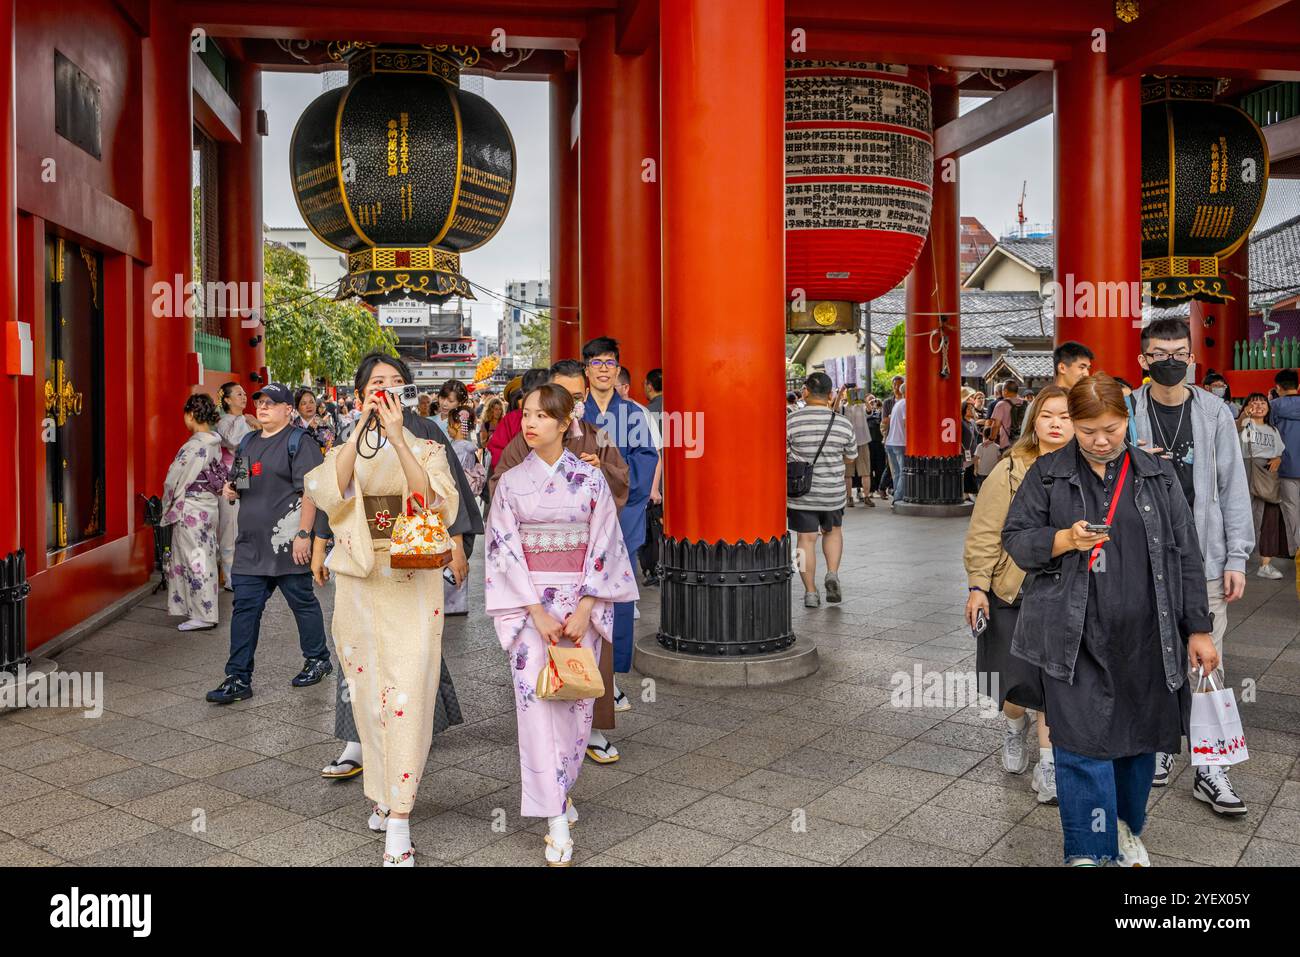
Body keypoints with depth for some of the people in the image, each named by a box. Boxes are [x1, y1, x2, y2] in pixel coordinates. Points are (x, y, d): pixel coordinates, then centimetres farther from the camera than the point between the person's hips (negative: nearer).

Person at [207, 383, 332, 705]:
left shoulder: (299, 442, -7)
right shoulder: (248, 443, 17)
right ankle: (238, 679, 7)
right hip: (251, 543, 7)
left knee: (302, 600, 7)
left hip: (286, 542, -7)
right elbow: (240, 486, 30)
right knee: (245, 608, 4)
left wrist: (303, 534, -21)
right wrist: (231, 490, 5)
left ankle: (318, 659, 26)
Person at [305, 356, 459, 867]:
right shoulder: (346, 451, 9)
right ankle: (385, 792, 30)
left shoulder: (427, 449, 5)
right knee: (369, 693, 10)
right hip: (359, 583, 3)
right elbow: (327, 493, -14)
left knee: (408, 693, -9)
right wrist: (361, 430, -21)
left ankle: (399, 820, -6)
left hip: (413, 585, -2)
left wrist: (398, 439, -22)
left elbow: (437, 503, -16)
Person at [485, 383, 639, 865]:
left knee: (576, 700, 4)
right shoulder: (511, 482, 1)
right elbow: (505, 550, -3)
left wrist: (583, 609, -12)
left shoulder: (590, 478, 0)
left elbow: (604, 546, -2)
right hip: (529, 603, 0)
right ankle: (557, 820, -2)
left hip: (581, 602, 0)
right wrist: (538, 612, -12)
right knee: (536, 701, -7)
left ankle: (561, 787, 28)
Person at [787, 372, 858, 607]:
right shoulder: (843, 424, -4)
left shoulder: (791, 421, -12)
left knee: (806, 538, 6)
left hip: (801, 493, -2)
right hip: (833, 493, 2)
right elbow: (850, 458, 8)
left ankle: (810, 592, 8)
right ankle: (832, 574, 7)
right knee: (833, 531, 24)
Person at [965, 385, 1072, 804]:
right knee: (1018, 676, 5)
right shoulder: (1010, 471, -8)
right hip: (1013, 593, -2)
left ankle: (1048, 765, 18)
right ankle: (1015, 726, 39)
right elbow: (985, 533, -7)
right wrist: (977, 585, -11)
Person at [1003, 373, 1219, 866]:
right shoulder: (1047, 473, 2)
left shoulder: (1158, 474, 8)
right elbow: (1014, 538, 2)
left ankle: (1128, 829, 35)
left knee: (1140, 738, 13)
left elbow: (1186, 555, 9)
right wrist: (1066, 539, -17)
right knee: (1082, 744, -5)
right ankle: (1087, 853, 5)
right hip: (1076, 638, -2)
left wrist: (1198, 630, 7)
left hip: (1146, 639, 3)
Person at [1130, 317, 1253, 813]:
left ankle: (1209, 768, 11)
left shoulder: (1214, 412, 2)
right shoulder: (1125, 413, 1)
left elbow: (1233, 488, 2)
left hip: (1203, 559, 0)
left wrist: (1236, 558, -2)